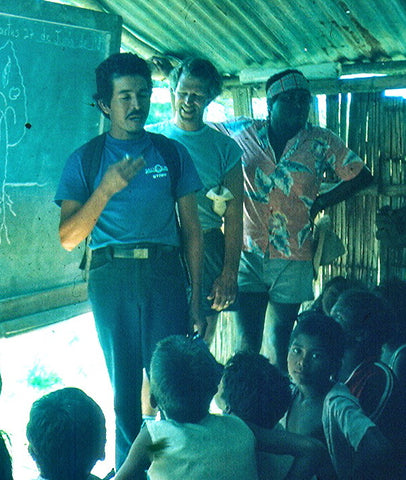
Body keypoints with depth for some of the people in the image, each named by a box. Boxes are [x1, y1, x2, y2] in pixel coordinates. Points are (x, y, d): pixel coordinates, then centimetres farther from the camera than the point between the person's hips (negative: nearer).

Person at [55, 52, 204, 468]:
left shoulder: (172, 153, 8)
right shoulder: (85, 160, 5)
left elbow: (191, 229, 9)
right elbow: (68, 238, -2)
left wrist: (195, 297, 4)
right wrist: (106, 189, -15)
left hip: (164, 275, 0)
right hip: (111, 278, 0)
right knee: (124, 384, 9)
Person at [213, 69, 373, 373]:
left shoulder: (321, 141, 2)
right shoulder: (244, 132, 3)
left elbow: (361, 176, 10)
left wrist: (320, 203, 5)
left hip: (293, 259, 0)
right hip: (248, 254, 0)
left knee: (281, 341, 8)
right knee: (247, 342, -3)